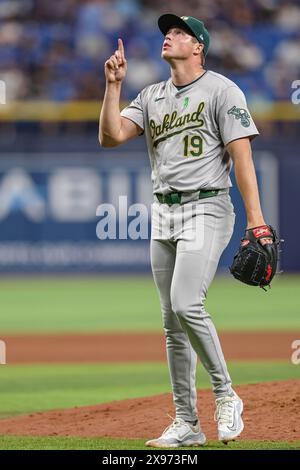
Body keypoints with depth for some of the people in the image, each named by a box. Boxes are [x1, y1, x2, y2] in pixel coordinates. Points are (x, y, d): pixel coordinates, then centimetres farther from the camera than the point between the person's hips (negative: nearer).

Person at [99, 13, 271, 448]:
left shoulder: (221, 90, -4)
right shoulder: (151, 97, 14)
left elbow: (242, 155, -11)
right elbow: (110, 136, 3)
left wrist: (256, 223, -18)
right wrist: (113, 85, -6)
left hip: (206, 209, -7)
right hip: (163, 215, 7)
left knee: (186, 304, -23)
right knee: (173, 323, 5)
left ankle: (225, 395, -8)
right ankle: (187, 424, 10)